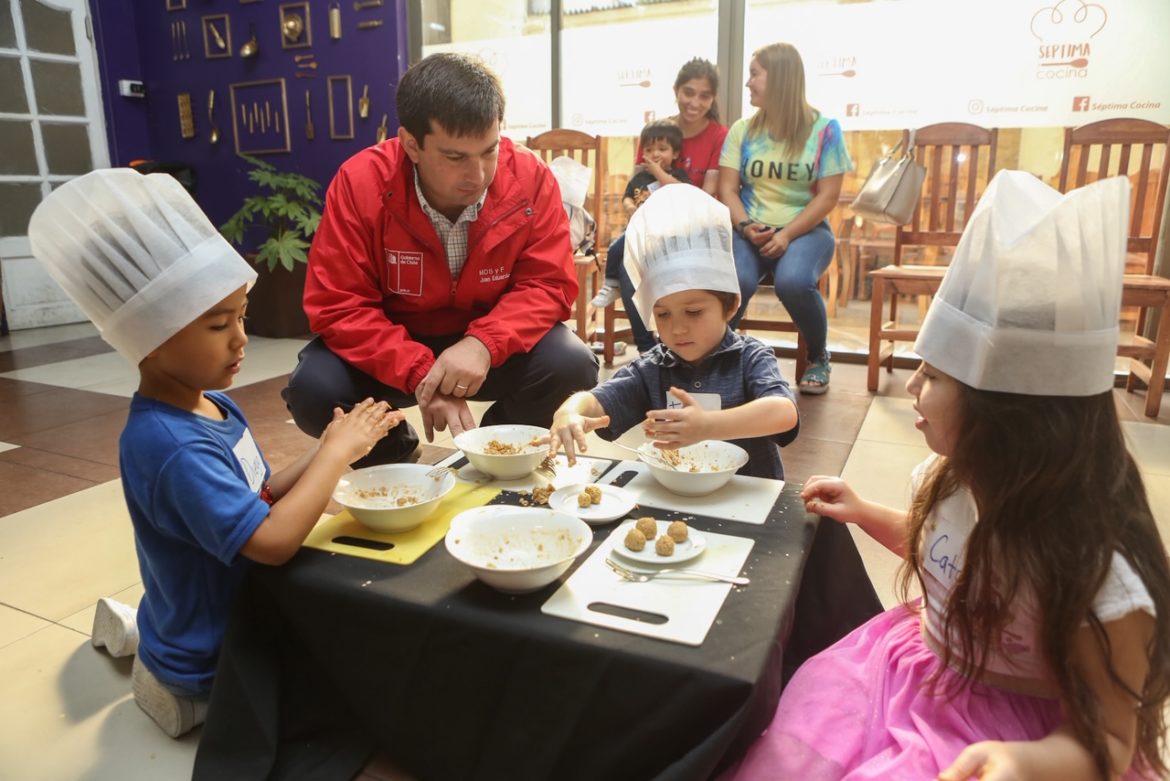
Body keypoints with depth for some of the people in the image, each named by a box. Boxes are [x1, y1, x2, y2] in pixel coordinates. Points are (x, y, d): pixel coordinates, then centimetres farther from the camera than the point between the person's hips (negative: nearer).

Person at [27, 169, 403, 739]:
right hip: (209, 667, -7)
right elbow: (272, 541, -39)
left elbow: (261, 501, 2)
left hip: (235, 607, 7)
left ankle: (140, 630, 24)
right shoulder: (169, 446, -33)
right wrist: (336, 454, -29)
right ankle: (174, 687, 10)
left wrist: (325, 453, -12)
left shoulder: (213, 406, -4)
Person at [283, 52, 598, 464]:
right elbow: (337, 307, -20)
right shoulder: (360, 183, -21)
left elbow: (549, 285, -15)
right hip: (394, 348, 0)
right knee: (313, 391, -26)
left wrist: (484, 344, -34)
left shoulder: (530, 178, -17)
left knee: (571, 365, -25)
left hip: (493, 345, 1)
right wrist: (419, 372, -34)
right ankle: (392, 452, 11)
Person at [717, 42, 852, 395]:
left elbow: (828, 196, -4)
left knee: (793, 282, -35)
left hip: (805, 229, -1)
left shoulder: (824, 128, -1)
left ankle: (819, 357, -5)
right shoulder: (742, 129, 8)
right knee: (734, 281, -33)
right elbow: (727, 188, 4)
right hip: (751, 230, 2)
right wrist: (745, 226, -16)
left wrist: (786, 234, -17)